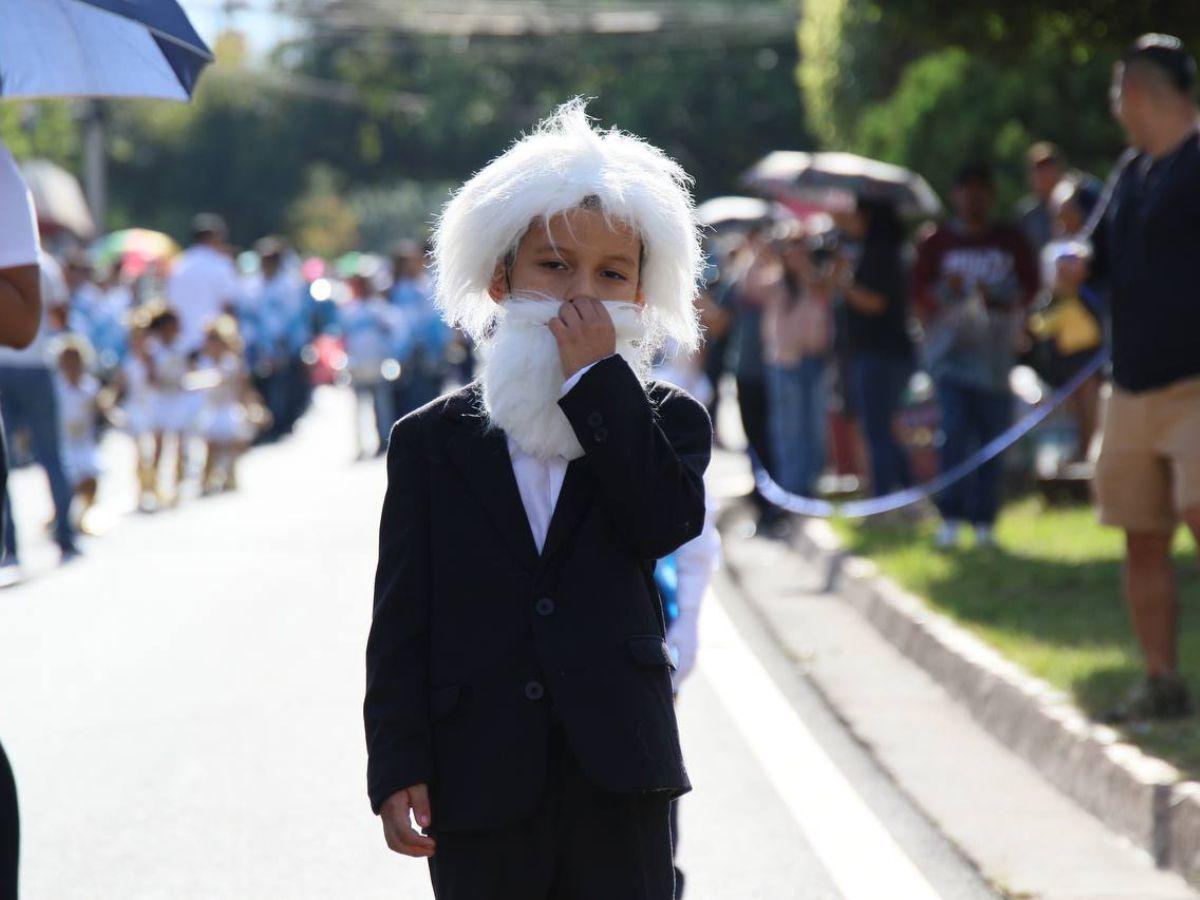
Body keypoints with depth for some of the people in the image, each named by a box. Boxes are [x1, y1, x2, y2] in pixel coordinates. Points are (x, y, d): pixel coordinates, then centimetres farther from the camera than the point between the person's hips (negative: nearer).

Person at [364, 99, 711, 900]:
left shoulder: (667, 423, 6)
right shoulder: (432, 441, 4)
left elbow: (668, 522, -17)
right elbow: (401, 616, 2)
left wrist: (599, 380, -14)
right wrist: (397, 765, -7)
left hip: (617, 777, 0)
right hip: (480, 782, 0)